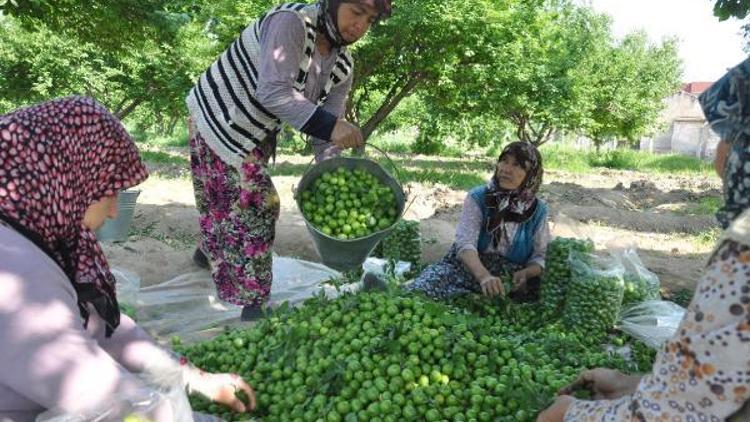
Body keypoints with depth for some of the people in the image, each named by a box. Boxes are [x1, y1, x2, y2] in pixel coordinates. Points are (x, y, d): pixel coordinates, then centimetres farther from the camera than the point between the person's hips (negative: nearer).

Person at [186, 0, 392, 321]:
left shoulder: (343, 67, -4)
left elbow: (325, 136, -7)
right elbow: (273, 92, -38)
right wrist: (330, 125, -44)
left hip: (258, 132, 7)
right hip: (217, 117, -7)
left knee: (235, 199, 18)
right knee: (256, 202, -9)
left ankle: (209, 252, 48)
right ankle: (252, 304, 2)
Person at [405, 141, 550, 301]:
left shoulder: (538, 210, 0)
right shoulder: (478, 197, -7)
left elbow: (540, 256, 2)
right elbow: (466, 243, -19)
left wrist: (525, 273, -22)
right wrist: (484, 276, -38)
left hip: (509, 278, 3)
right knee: (422, 289, -29)